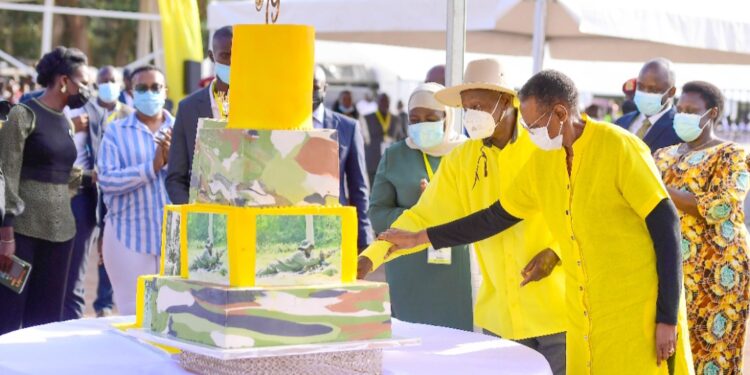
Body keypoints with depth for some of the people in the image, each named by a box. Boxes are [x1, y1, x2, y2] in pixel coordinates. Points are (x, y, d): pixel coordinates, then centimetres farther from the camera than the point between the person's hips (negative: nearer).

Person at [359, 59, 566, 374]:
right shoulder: (461, 160, 4)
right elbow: (424, 218, 2)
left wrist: (555, 252, -18)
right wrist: (372, 256, -10)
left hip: (557, 312, -3)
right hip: (498, 316, 3)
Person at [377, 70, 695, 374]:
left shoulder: (619, 148, -13)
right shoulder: (541, 162, 5)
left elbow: (666, 225, -13)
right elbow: (496, 217, 16)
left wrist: (668, 317, -15)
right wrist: (419, 238, 17)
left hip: (639, 314, -6)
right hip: (585, 319, 6)